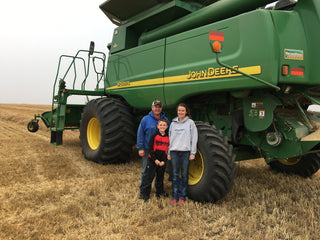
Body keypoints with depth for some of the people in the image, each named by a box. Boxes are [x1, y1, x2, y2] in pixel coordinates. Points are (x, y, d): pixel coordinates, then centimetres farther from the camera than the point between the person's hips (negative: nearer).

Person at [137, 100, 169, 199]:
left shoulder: (165, 119, 5)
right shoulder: (146, 119, -2)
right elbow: (140, 134, -1)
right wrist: (140, 148, -7)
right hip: (148, 150, -2)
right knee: (146, 171, 2)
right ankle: (143, 190, 16)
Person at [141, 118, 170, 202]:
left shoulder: (168, 137, 4)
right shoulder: (154, 136, -5)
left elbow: (168, 151, 5)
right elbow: (150, 149, -8)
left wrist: (164, 161, -5)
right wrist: (155, 160, -13)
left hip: (162, 162, 3)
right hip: (153, 160, -3)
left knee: (160, 178, 14)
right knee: (149, 178, -1)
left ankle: (159, 192, 29)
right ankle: (146, 194, 9)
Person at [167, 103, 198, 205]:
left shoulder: (190, 122, 3)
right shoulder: (173, 123, 12)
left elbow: (194, 138, 0)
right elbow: (170, 138, 14)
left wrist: (193, 153, -5)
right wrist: (168, 153, 9)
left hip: (185, 152, -2)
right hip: (174, 151, 3)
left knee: (184, 175, 3)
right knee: (175, 175, 5)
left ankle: (182, 196, 14)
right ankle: (174, 197, 13)